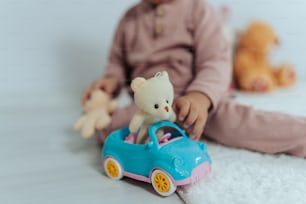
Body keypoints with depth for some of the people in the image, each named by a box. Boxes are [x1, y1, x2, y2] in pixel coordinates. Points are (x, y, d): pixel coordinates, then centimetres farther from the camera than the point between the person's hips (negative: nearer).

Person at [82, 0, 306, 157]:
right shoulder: (130, 18, 14)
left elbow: (217, 62, -9)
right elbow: (118, 61, 22)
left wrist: (201, 97, -30)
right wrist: (112, 79, -3)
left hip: (198, 98, -2)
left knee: (233, 121, -32)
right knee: (107, 125, -27)